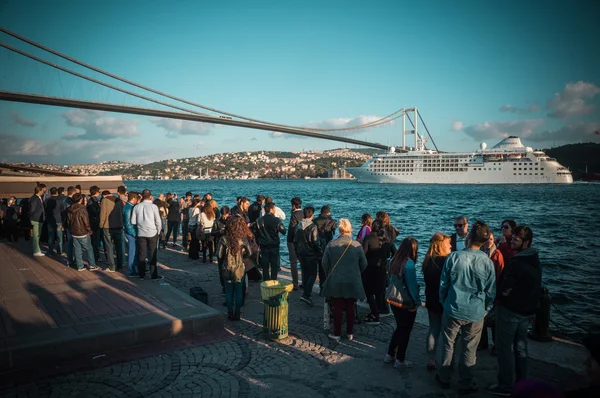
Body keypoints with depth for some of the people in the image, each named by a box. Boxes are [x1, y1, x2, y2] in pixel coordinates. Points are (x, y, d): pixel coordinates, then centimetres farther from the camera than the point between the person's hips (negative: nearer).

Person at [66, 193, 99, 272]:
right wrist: (89, 230, -2)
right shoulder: (82, 209, -17)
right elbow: (86, 221, -14)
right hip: (83, 233, -6)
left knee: (77, 250, 9)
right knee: (89, 249, 4)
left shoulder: (70, 209, 4)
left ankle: (79, 266, 13)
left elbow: (68, 221, 12)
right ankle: (92, 265, 7)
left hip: (74, 233, 6)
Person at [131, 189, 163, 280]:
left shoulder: (137, 207, 2)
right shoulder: (153, 206, -7)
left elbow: (133, 221, 3)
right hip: (152, 233, -3)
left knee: (141, 254, 8)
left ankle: (142, 274, 12)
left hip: (141, 233, 3)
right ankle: (154, 274, 6)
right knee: (153, 254, 3)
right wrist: (158, 231, 7)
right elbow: (158, 221, -6)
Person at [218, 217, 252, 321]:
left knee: (229, 292, 11)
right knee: (238, 291, 12)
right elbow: (249, 253, -2)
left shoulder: (224, 239, -12)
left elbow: (219, 255, -8)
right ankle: (237, 314, 17)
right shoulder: (243, 239, -10)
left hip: (228, 269, -1)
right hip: (239, 269, 1)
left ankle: (230, 313, 17)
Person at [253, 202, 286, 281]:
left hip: (263, 247, 2)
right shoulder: (276, 220, -13)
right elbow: (284, 232, -13)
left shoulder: (259, 220, -4)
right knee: (274, 267, 10)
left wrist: (258, 243, 11)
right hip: (274, 246, -2)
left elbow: (254, 232, 0)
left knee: (265, 267, 12)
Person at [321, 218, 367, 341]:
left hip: (335, 282, 0)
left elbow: (325, 263, -2)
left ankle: (337, 334, 19)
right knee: (350, 308, 14)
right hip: (353, 283, 0)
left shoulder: (331, 244, -10)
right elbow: (363, 264, 0)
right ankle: (350, 333, 24)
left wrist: (330, 274, 16)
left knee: (337, 308, 11)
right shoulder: (357, 245, -10)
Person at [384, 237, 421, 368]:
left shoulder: (394, 260, 0)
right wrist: (418, 301, -8)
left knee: (400, 328, 23)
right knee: (405, 330, 11)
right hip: (407, 303, -7)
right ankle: (400, 360, 22)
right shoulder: (408, 263, -22)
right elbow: (412, 285, -20)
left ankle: (390, 355, 31)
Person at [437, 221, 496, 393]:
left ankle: (444, 379, 29)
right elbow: (491, 291, -1)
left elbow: (443, 284, -4)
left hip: (453, 310, 0)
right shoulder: (487, 262, -11)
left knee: (448, 345, 16)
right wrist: (485, 309, 15)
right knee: (469, 350, 13)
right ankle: (465, 384, 25)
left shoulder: (454, 257, -13)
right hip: (475, 313, 0)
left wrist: (443, 302, 13)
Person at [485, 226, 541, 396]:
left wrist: (497, 297, -1)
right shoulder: (535, 261, 6)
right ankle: (522, 382, 28)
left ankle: (505, 386, 8)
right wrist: (531, 306, 19)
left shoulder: (516, 263, -23)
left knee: (504, 347, 1)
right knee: (520, 346, 18)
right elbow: (535, 288, 14)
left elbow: (506, 289, -20)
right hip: (527, 310, 9)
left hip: (510, 310, -9)